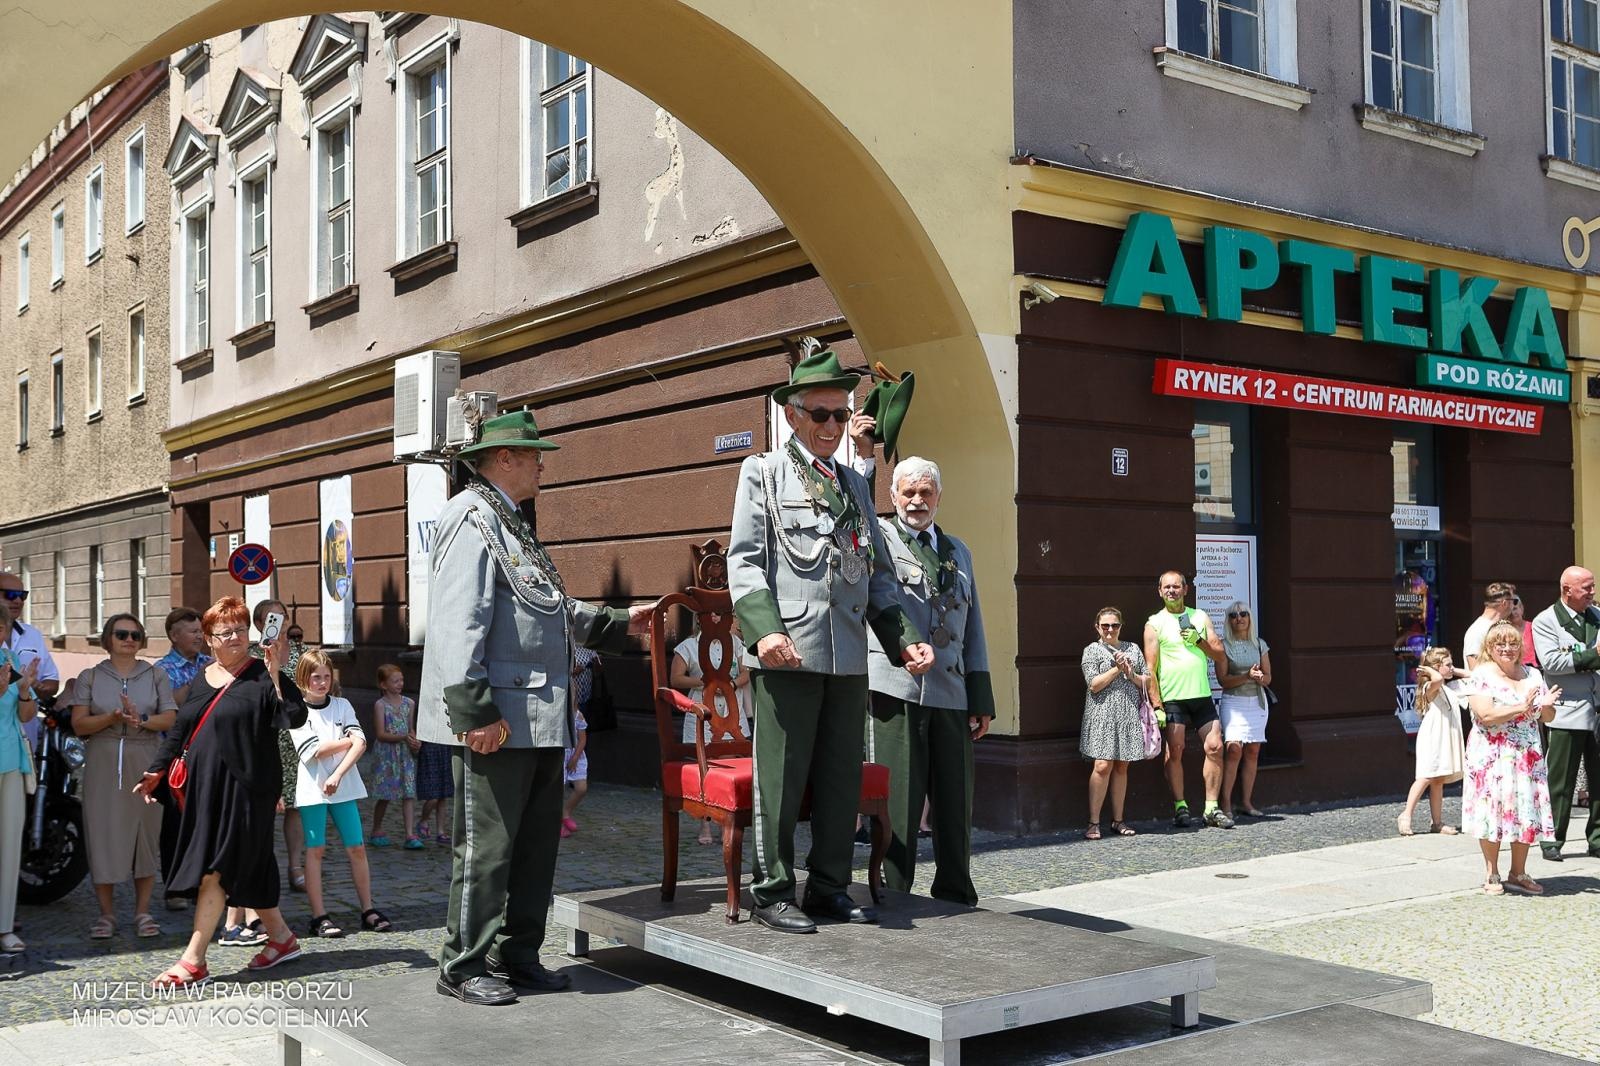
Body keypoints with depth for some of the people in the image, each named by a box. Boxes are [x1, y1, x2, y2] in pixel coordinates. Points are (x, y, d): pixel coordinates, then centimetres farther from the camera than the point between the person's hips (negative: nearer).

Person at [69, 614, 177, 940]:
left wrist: (141, 720, -16)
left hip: (144, 763, 1)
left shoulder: (155, 675, 11)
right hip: (103, 764, -1)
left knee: (145, 831, 1)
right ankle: (106, 914, 6)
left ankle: (142, 912, 10)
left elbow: (170, 718, 2)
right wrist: (111, 718, -16)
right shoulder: (90, 677, 9)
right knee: (104, 832, -4)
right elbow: (79, 724, 0)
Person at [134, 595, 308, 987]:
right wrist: (158, 769, 15)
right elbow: (180, 729, 22)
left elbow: (295, 718, -18)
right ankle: (281, 937, 28)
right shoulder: (202, 679, 15)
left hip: (246, 787, -7)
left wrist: (275, 674, -24)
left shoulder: (262, 676, -6)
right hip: (205, 787, 7)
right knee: (245, 867, 13)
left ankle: (193, 961, -6)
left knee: (216, 870, -9)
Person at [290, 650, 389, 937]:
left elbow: (360, 743, -4)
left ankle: (368, 910, 9)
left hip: (344, 786, 3)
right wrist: (348, 740, -4)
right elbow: (313, 751, -11)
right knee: (315, 850, -1)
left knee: (356, 848, 3)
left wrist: (338, 775, -15)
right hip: (312, 788, -3)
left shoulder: (342, 705, 7)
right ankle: (319, 916, 2)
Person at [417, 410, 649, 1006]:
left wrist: (619, 622, 29)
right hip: (496, 721, -10)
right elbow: (459, 621, -19)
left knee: (537, 840, 13)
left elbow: (554, 610, 30)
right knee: (485, 844, -3)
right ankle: (464, 967, 8)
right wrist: (474, 711, -24)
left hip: (538, 720, 10)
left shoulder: (513, 525, 22)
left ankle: (516, 956, 23)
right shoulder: (473, 518, -10)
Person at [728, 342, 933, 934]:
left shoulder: (855, 485, 22)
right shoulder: (763, 472, 6)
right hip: (788, 652, -5)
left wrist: (904, 638, 9)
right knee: (780, 779, -1)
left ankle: (829, 888, 19)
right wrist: (764, 629, -18)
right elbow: (745, 559, -3)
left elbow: (879, 574, 22)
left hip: (849, 657, 5)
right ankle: (772, 892, 8)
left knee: (842, 780, 8)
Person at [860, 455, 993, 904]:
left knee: (955, 801, 8)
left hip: (953, 692, 5)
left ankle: (955, 895, 20)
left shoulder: (958, 551, 20)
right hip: (897, 687, -5)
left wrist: (981, 697, 12)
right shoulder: (879, 536, 7)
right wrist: (866, 454, -19)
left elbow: (973, 628, 18)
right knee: (898, 800, -3)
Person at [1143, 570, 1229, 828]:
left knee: (1215, 747, -2)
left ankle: (1212, 808, 6)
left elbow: (1220, 655, 8)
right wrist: (1156, 706, -10)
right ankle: (1180, 808, 8)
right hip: (1172, 698, -3)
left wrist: (1198, 641, -9)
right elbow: (1150, 668, -4)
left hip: (1202, 696, 3)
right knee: (1174, 753, -3)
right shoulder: (1154, 623, 1)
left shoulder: (1200, 617, 12)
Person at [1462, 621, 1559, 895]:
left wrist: (1546, 705, -9)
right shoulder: (1482, 675, -6)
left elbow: (1548, 718, 13)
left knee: (1527, 812, 6)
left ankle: (1518, 873, 19)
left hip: (1528, 757, 5)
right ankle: (1491, 875, 11)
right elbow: (1485, 716, -18)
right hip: (1492, 758, -5)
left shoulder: (1532, 675, 10)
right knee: (1493, 811, -1)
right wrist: (1521, 707, -22)